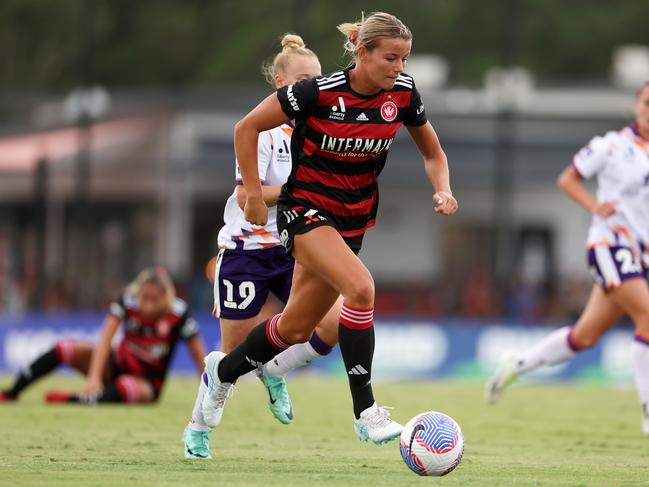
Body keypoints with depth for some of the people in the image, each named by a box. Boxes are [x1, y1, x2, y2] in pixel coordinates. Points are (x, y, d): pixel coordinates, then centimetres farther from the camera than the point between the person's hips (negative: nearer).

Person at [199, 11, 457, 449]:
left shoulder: (402, 93, -8)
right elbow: (247, 128, -11)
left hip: (352, 221, 6)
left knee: (297, 329, 12)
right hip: (305, 210, -6)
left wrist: (443, 190, -11)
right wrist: (253, 193, -10)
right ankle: (365, 411, -25)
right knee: (360, 286, -30)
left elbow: (433, 153, 8)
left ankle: (223, 371, 40)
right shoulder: (319, 92, -21)